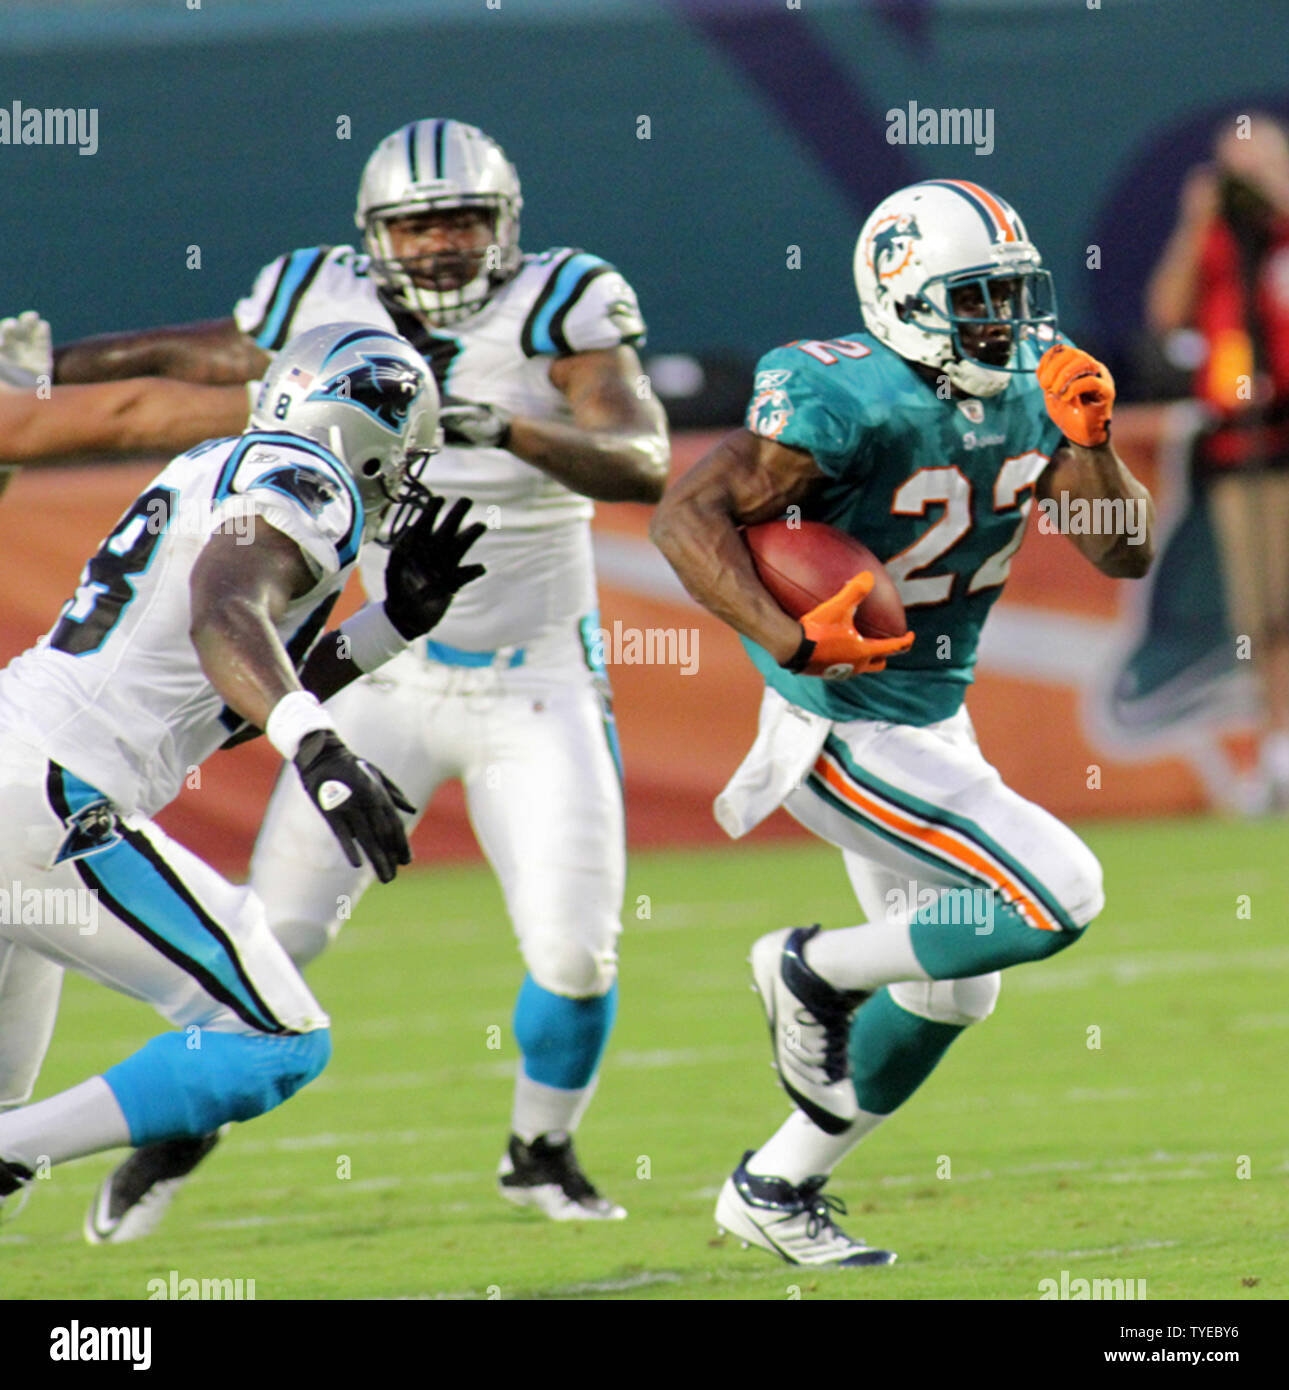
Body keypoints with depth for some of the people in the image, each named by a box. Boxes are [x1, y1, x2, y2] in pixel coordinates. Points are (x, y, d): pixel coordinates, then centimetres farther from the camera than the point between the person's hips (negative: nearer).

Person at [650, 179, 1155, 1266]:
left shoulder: (1027, 388, -2)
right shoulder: (851, 402, -25)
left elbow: (1125, 555, -2)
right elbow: (688, 515, -27)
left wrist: (1088, 442, -19)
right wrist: (792, 639, -37)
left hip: (933, 720, 9)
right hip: (848, 738, -9)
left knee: (950, 991, 17)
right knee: (1059, 899, -17)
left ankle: (776, 1188, 31)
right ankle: (813, 970, 2)